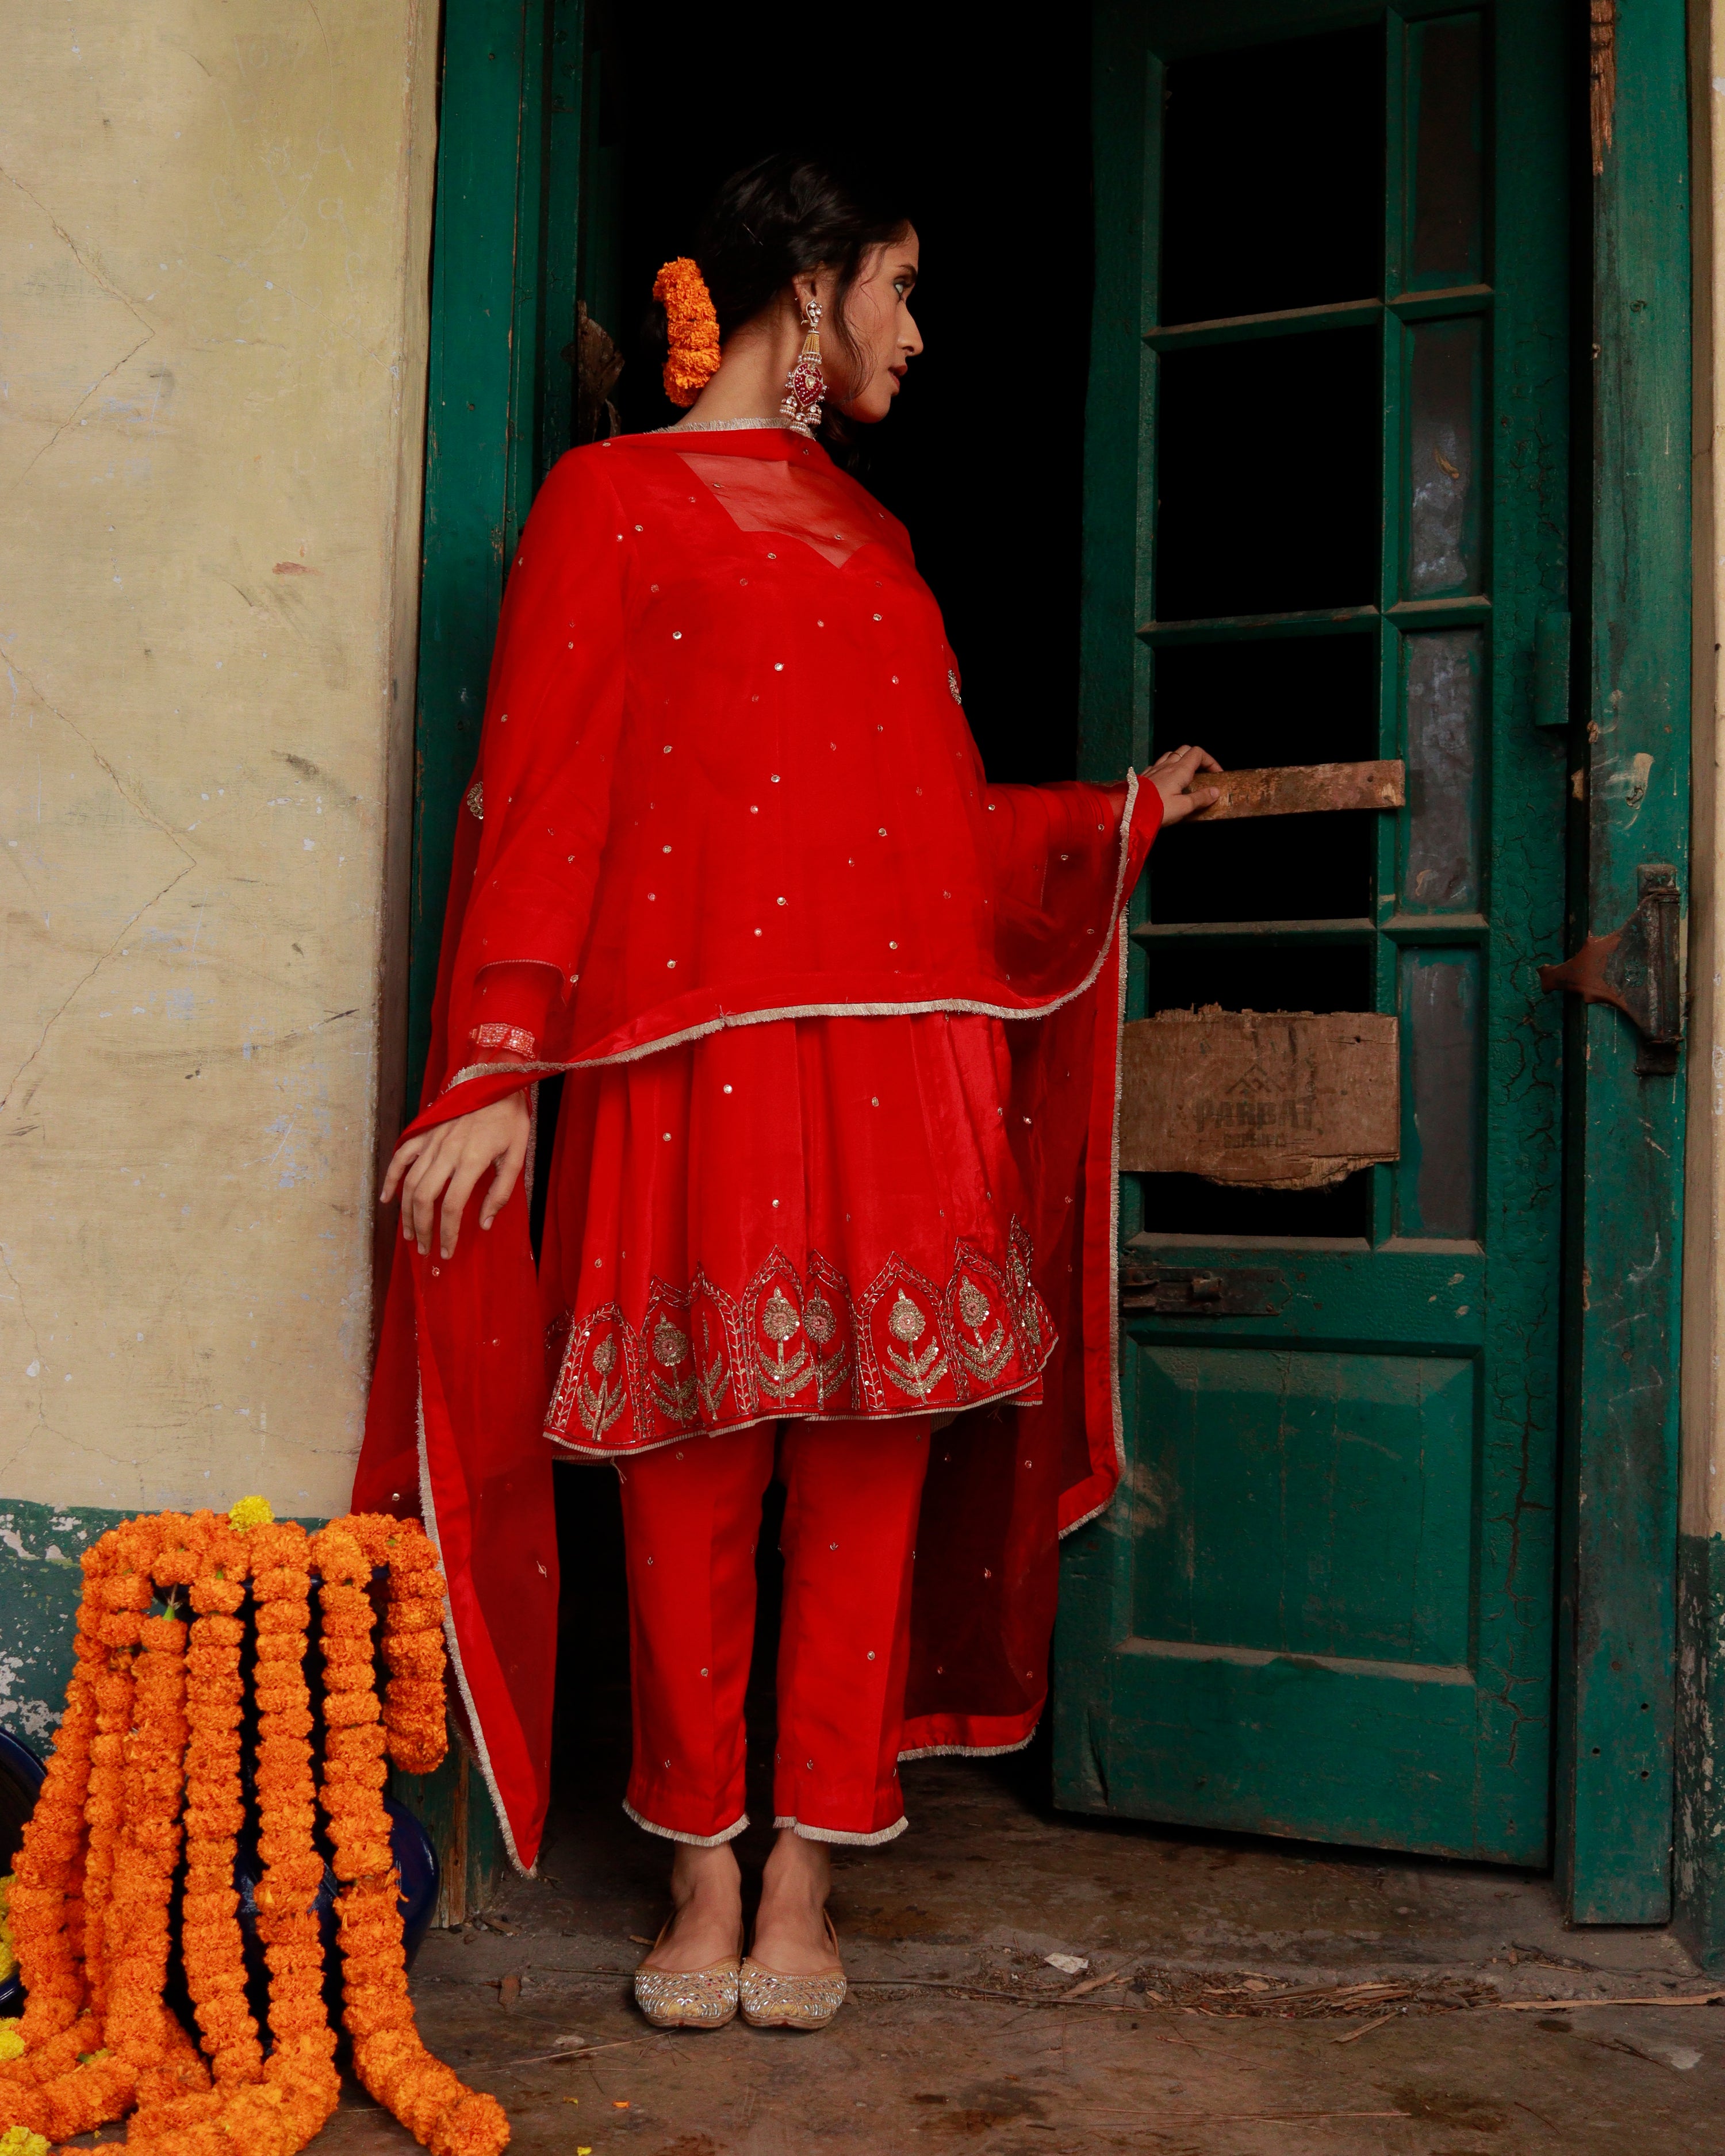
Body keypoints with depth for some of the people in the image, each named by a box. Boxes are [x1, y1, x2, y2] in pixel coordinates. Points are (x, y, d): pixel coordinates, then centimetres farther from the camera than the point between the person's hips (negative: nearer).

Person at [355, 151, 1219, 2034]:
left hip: (897, 1060, 6)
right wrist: (501, 1067, -10)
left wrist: (1126, 813, 32)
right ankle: (702, 1883, 16)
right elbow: (540, 798, -2)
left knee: (868, 1458, 2)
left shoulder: (866, 530, 24)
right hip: (695, 1059, -5)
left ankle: (804, 1888, 14)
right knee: (695, 1471, -1)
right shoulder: (614, 499, 6)